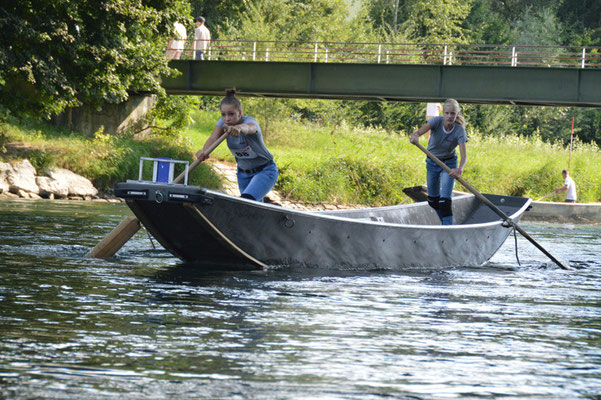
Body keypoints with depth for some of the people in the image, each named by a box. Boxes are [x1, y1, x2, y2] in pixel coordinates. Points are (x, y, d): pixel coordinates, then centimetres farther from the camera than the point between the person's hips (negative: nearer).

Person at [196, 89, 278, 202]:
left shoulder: (250, 121, -26)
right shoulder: (224, 122, -9)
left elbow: (249, 128, -52)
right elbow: (213, 138, -26)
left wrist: (239, 128, -78)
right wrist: (204, 150, -50)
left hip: (265, 171, -6)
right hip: (243, 173, 6)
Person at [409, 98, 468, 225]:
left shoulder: (459, 131, -24)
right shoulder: (437, 121, -22)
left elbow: (464, 155, -32)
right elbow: (420, 131, -39)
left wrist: (459, 170, -53)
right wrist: (415, 136, -64)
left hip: (449, 164, -3)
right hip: (432, 163, 3)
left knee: (445, 199, -18)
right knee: (433, 200, 16)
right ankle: (445, 222, 42)